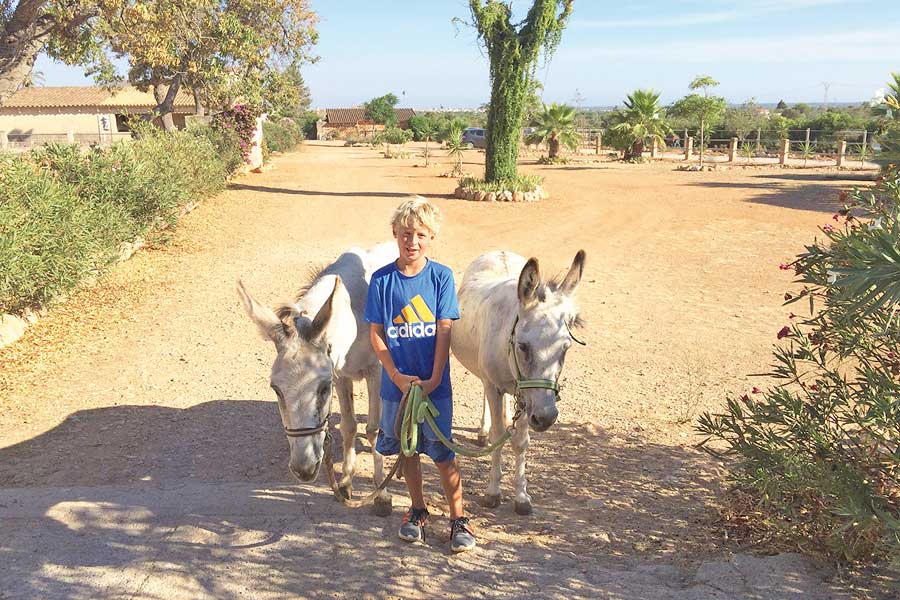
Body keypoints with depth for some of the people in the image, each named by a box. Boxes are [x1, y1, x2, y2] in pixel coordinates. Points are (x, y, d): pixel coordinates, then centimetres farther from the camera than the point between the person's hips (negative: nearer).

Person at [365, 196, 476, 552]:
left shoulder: (442, 276, -7)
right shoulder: (382, 280, -5)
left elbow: (444, 331, -8)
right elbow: (375, 334, -3)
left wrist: (433, 379, -14)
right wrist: (398, 377, -12)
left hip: (434, 384, -2)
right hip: (396, 382, 2)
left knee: (443, 453, 3)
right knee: (407, 449, 16)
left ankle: (458, 519, 18)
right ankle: (418, 511, 35)